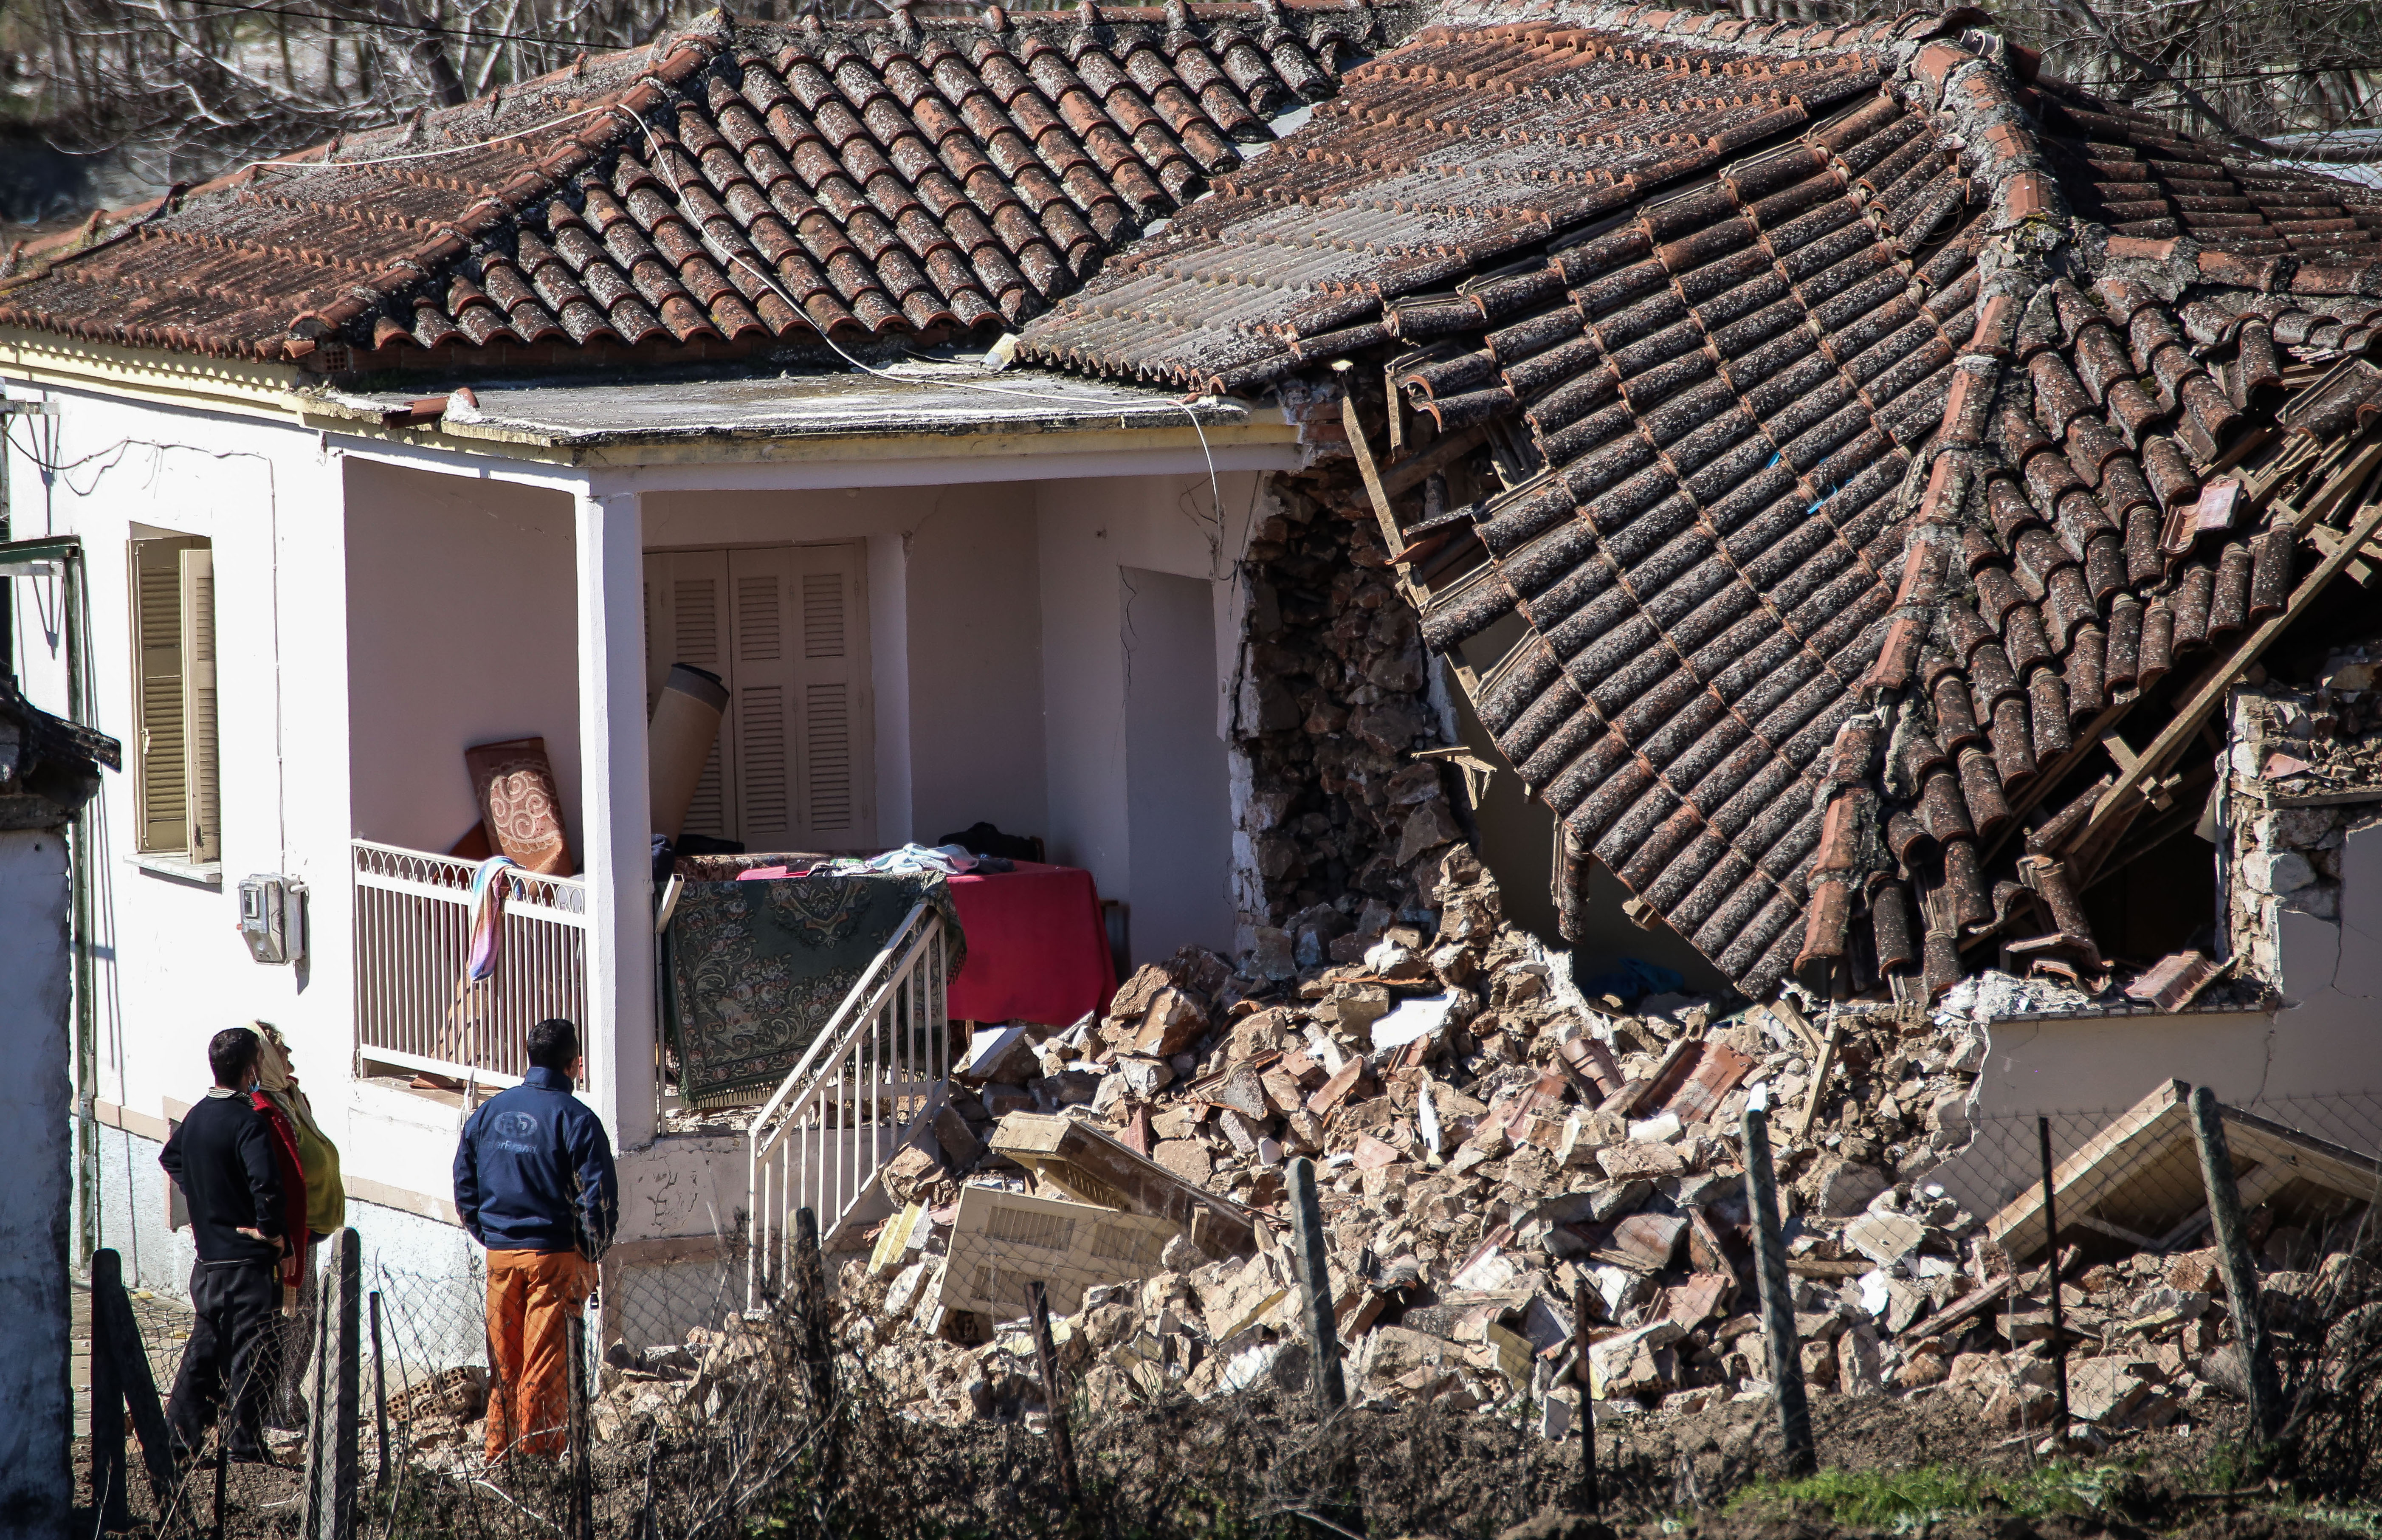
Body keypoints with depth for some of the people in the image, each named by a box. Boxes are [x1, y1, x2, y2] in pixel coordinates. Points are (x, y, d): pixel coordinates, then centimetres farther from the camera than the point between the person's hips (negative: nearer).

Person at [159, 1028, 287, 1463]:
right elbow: (266, 1182, -31)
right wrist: (272, 1230, -17)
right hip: (249, 1263, -8)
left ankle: (179, 1435, 18)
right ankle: (246, 1444, 1)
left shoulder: (197, 1116, 7)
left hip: (209, 1259, 8)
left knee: (204, 1348, 16)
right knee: (250, 1351, -1)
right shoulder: (248, 1121, -18)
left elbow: (171, 1159, 26)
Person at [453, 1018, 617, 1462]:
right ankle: (537, 1457, -2)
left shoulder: (490, 1112, 7)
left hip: (500, 1256, 5)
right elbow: (598, 1195, -14)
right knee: (546, 1366, -2)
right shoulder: (574, 1118, -10)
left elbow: (464, 1185, 12)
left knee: (503, 1363, 12)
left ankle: (499, 1456, 16)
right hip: (553, 1257, -5)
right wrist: (590, 1253, -2)